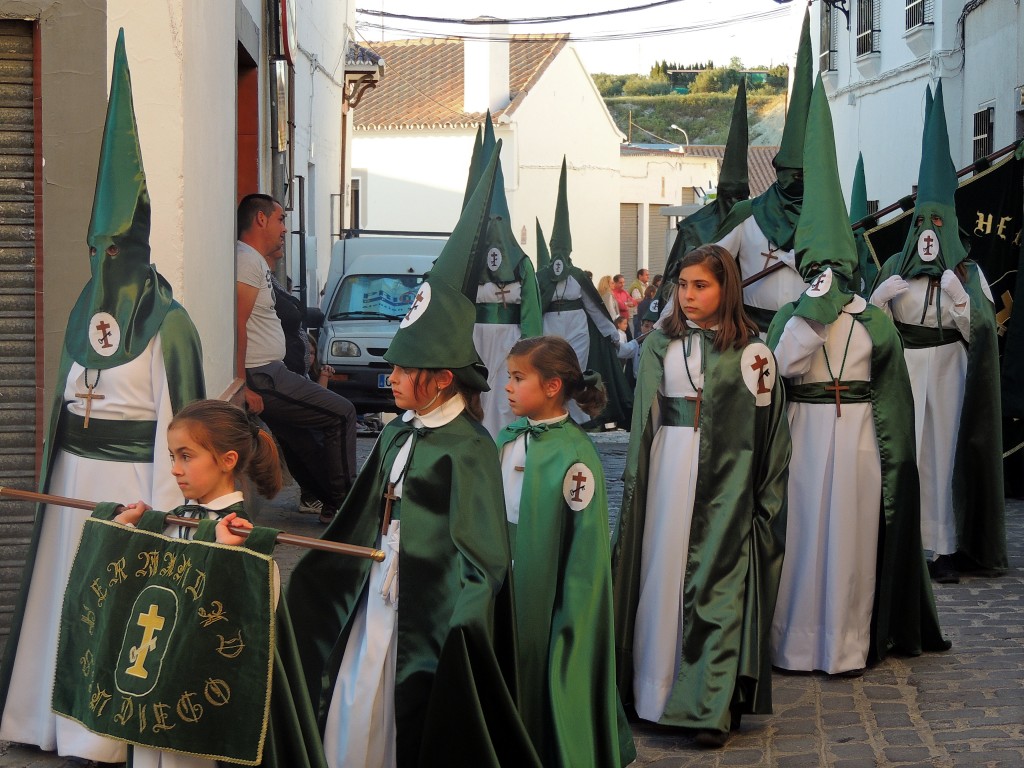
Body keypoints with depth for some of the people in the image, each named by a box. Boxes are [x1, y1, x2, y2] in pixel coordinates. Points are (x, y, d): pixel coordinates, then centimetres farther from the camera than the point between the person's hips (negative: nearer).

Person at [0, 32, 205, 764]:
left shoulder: (166, 320, -13)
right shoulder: (88, 307, 8)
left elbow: (175, 416, -14)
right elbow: (69, 394, 14)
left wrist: (165, 509, -16)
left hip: (131, 473, -7)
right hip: (77, 470, 7)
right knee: (70, 593, 12)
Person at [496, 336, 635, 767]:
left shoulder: (574, 455, -16)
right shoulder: (508, 440, 5)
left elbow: (587, 542, -14)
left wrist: (573, 615, -14)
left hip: (547, 595, -6)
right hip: (506, 589, 6)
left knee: (552, 679, 3)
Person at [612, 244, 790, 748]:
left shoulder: (750, 350, 1)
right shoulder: (660, 343, 9)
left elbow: (764, 422, 0)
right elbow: (644, 419, 10)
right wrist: (637, 476, 6)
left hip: (723, 479, -3)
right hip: (667, 467, 3)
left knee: (716, 580, -5)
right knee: (663, 571, 3)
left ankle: (710, 704, -4)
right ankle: (656, 687, 15)